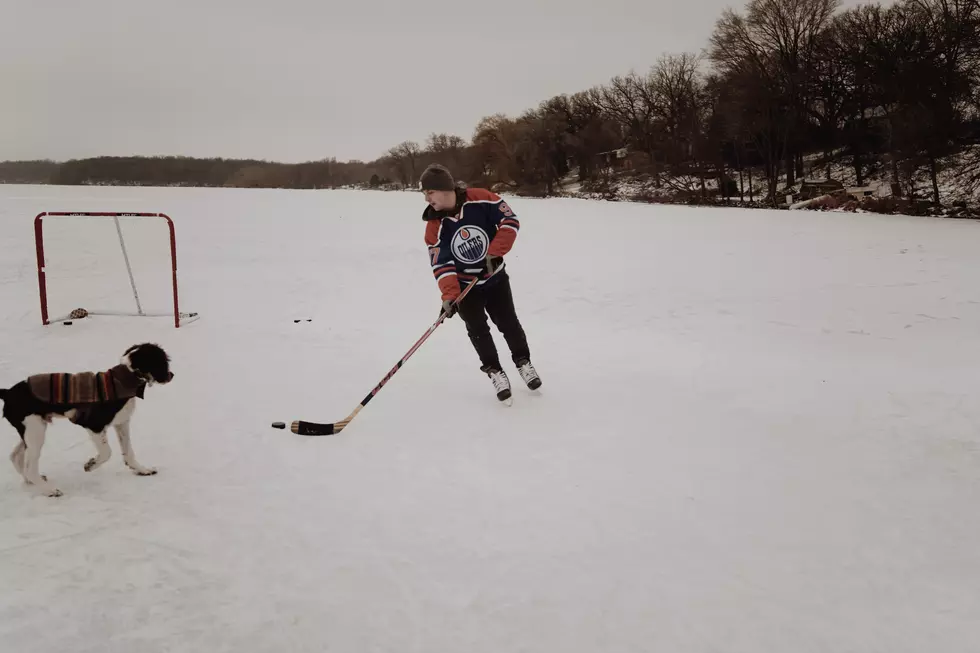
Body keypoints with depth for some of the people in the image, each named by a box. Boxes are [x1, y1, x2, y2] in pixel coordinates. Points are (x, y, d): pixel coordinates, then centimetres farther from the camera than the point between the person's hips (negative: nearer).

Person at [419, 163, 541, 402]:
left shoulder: (481, 199, -21)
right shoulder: (435, 227, -17)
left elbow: (510, 221, -17)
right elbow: (441, 265, -18)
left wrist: (494, 253, -24)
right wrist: (449, 295, -31)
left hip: (495, 277, 0)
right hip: (465, 286, 0)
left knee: (508, 322, 6)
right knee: (477, 330, -5)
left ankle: (523, 362, 28)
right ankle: (494, 371, 13)